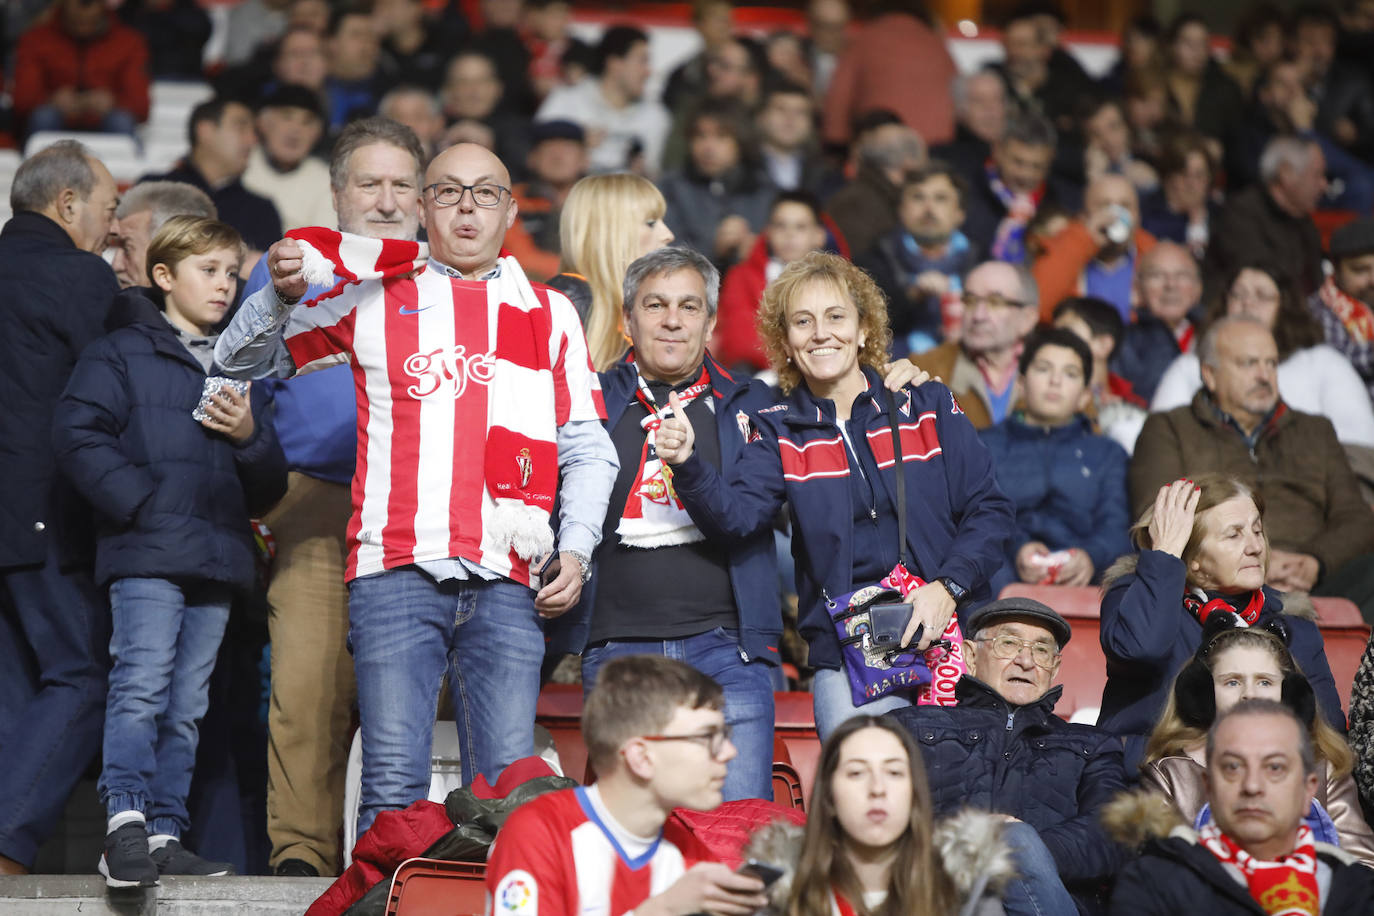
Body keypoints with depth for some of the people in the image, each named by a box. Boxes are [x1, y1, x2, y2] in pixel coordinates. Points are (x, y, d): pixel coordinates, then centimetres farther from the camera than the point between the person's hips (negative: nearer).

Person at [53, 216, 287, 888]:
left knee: (186, 706, 6)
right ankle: (127, 824, -20)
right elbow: (78, 435, -8)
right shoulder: (121, 353, 6)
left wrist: (249, 436, 1)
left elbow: (270, 486, 23)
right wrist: (140, 503, -16)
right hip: (147, 554, -6)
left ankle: (165, 836, 8)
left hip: (217, 558, 6)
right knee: (141, 687, -17)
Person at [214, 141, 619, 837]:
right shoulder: (374, 300, 13)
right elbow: (242, 360, 18)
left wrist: (576, 550, 4)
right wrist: (282, 294, -2)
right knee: (394, 784, -7)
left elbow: (587, 448, 18)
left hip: (508, 584, 1)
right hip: (398, 571, -1)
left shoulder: (550, 315, 18)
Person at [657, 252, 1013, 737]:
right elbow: (734, 512, -9)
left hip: (947, 639, 0)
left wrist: (948, 585, -10)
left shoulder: (928, 407, 6)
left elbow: (988, 508, 4)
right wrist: (688, 464, -28)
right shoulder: (780, 433, 8)